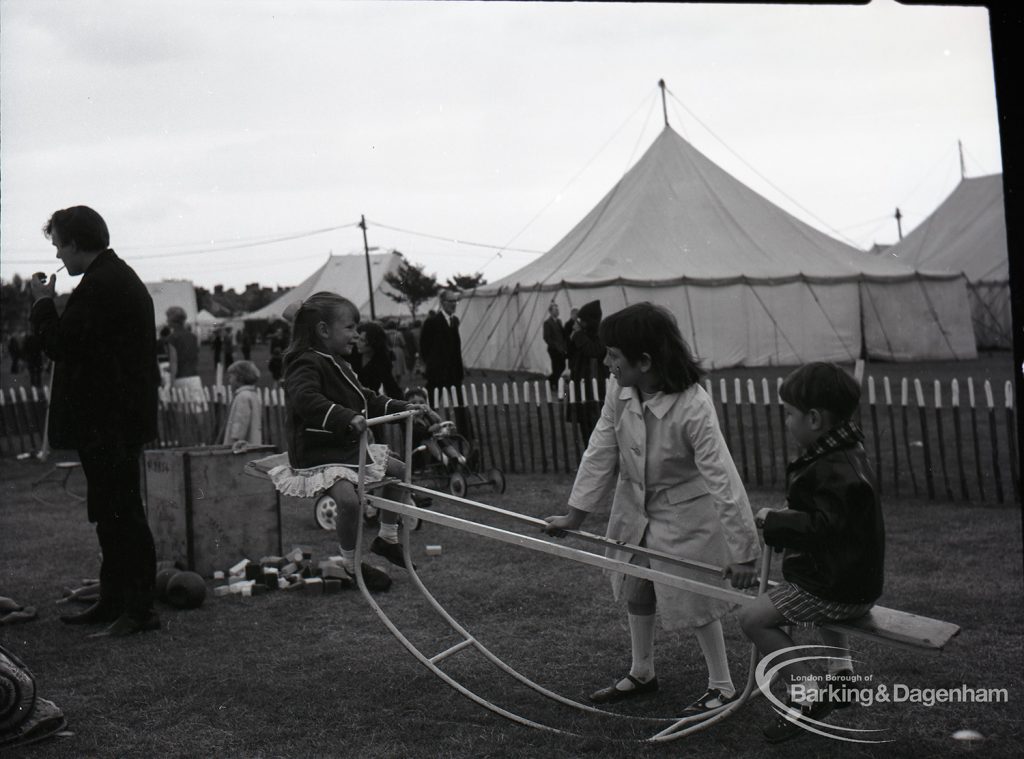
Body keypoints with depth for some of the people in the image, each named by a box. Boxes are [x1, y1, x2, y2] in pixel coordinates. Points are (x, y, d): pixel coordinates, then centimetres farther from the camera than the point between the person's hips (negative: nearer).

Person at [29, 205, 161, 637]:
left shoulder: (99, 285, -17)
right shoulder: (121, 277, 17)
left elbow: (60, 343, -19)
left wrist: (43, 302, -7)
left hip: (106, 422, -11)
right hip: (120, 418, 11)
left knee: (119, 513, -7)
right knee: (113, 513, 16)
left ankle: (138, 611, -4)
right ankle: (113, 602, 25)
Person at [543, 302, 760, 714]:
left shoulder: (693, 407, -33)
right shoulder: (618, 390, -16)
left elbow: (723, 479, -32)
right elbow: (600, 453, -7)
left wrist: (743, 552, -32)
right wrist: (574, 515, -3)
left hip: (684, 514, -6)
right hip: (635, 508, 6)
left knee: (695, 602, 4)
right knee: (635, 591, 19)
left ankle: (722, 687, 25)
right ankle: (641, 674, 41)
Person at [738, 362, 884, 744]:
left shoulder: (835, 470, -25)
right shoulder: (844, 453, 7)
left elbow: (822, 526, -30)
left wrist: (774, 521, -19)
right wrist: (788, 516, 5)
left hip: (841, 587, -11)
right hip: (854, 576, 11)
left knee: (754, 618, -13)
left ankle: (808, 695, -6)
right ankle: (841, 670, 40)